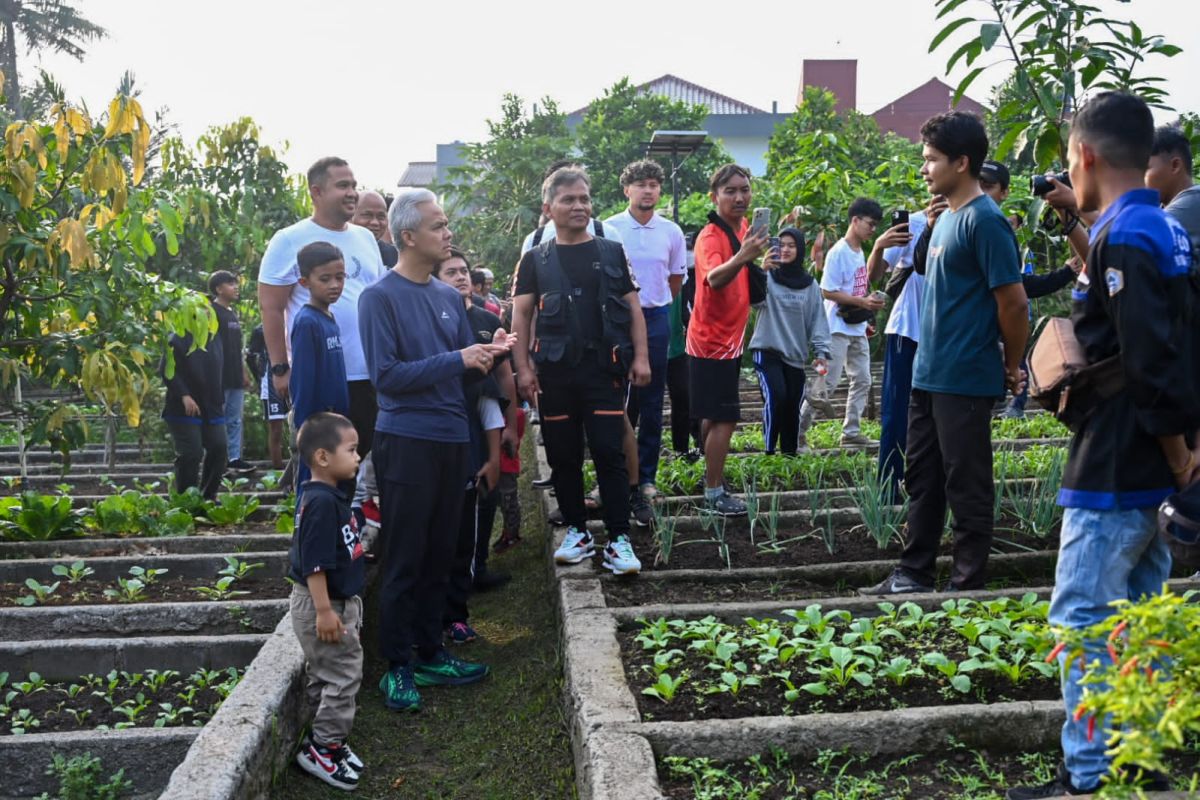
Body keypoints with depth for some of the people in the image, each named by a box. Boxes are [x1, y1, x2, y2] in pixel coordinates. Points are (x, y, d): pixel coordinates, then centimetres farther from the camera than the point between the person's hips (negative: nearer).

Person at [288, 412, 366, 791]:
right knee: (342, 675, -2)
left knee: (325, 675, 18)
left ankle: (327, 740, 29)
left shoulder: (331, 497, 7)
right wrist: (324, 610, -24)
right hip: (322, 604, -10)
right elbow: (314, 563, -26)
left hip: (338, 601, 10)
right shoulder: (321, 503, -24)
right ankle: (322, 749, 9)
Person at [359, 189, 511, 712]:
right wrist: (457, 360, -18)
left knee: (438, 555, 14)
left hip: (451, 439, 6)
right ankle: (397, 665, 15)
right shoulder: (380, 297, -9)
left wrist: (488, 356, -6)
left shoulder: (449, 296, 11)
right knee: (403, 559, 2)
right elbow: (385, 375, -16)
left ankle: (429, 654, 27)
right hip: (406, 442, -6)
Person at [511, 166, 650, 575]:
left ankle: (619, 538, 1)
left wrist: (640, 357, -2)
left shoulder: (612, 253, 9)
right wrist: (523, 367, -4)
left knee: (609, 452, -4)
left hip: (604, 368, -1)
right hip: (555, 372, 1)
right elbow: (521, 315, 6)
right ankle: (577, 532, 20)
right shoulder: (536, 260, 8)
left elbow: (632, 308, 8)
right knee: (563, 456, 7)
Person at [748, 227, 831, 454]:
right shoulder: (767, 276, 0)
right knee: (776, 398, -19)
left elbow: (817, 320, 7)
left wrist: (820, 350, -4)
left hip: (796, 356, 3)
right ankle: (769, 452, -8)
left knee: (793, 407, 5)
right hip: (767, 351, -3)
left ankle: (790, 456, 18)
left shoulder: (810, 285, 9)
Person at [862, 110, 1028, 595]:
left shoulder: (984, 220, -15)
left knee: (966, 486, 2)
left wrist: (1011, 368, -7)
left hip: (965, 381, -9)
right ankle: (914, 575, 25)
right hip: (928, 374, 9)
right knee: (922, 480, 15)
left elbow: (1013, 303, -16)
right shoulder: (945, 218, 13)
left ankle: (969, 587, 14)